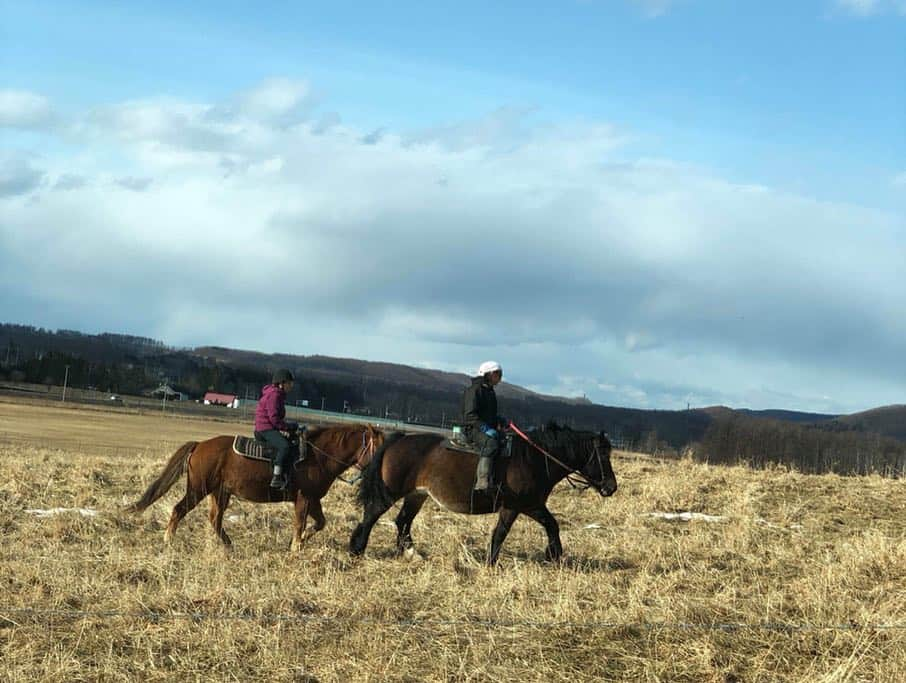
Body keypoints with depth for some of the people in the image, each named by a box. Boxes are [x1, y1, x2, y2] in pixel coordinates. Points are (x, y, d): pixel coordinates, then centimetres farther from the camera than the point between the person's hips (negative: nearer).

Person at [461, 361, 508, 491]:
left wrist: (500, 421, 9)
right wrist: (486, 428, -24)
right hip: (472, 430, -9)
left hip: (488, 428, 9)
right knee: (491, 443, -36)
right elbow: (470, 415, -16)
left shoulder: (490, 392, 21)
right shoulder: (474, 390, -7)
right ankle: (482, 482, -45)